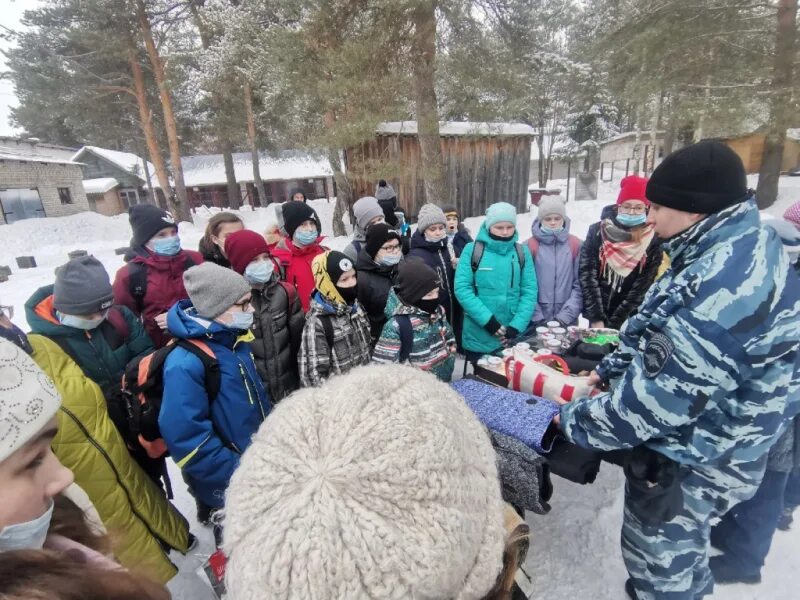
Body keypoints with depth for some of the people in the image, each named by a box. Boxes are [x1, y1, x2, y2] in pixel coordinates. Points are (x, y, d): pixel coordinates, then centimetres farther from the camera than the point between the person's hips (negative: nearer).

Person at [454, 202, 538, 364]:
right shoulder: (472, 250, -4)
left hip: (513, 339, 2)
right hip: (478, 338, -2)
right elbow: (462, 288, -9)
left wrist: (516, 326, -11)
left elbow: (530, 291, 0)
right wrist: (487, 320, -16)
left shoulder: (522, 252, 3)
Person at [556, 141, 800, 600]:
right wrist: (608, 370, 7)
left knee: (661, 561, 16)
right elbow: (654, 331, 9)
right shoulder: (737, 250, 1)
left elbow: (663, 392, -30)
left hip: (693, 458, -9)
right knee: (675, 550, 30)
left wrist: (576, 419, -18)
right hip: (696, 441, 9)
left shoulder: (727, 285, -32)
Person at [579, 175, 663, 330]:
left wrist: (613, 324, -13)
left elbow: (643, 287, -8)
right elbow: (587, 275, -7)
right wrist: (596, 318, -13)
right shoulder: (597, 231, -2)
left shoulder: (654, 241, -5)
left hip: (630, 322, -1)